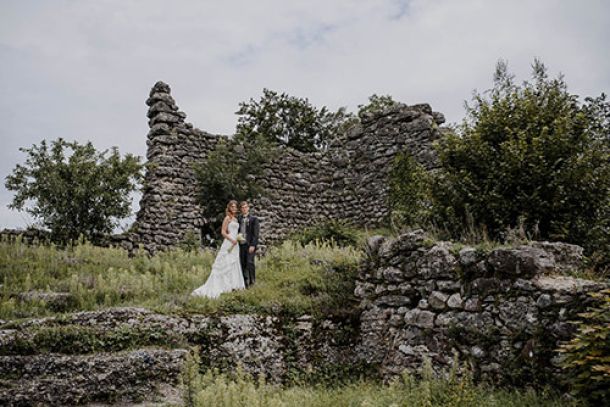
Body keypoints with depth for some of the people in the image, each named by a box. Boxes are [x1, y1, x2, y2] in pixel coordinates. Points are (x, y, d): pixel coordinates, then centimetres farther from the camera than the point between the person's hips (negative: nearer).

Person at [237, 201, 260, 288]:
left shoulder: (253, 219, 0)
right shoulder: (239, 219, 12)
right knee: (243, 264, 6)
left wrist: (253, 245, -13)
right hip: (241, 244, 4)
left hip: (250, 245, -4)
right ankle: (245, 282, 15)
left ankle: (252, 281, 3)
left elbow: (256, 233, -5)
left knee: (250, 262, -8)